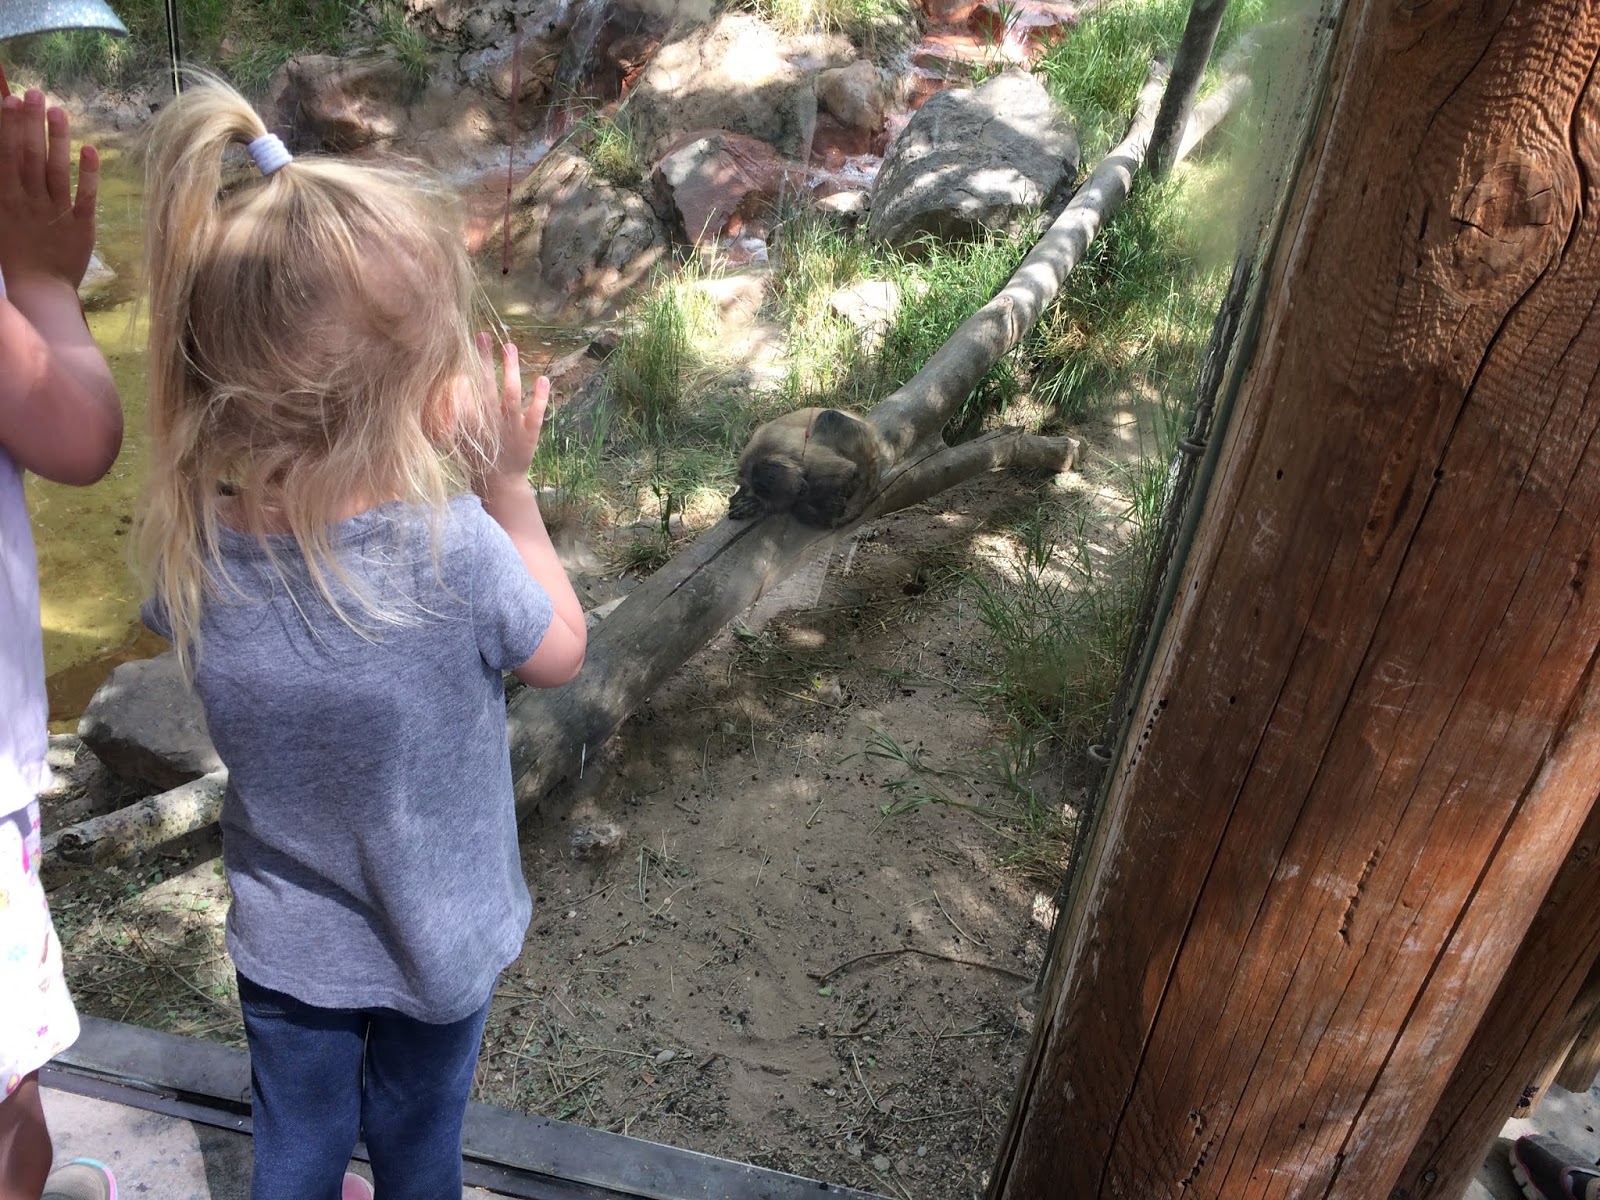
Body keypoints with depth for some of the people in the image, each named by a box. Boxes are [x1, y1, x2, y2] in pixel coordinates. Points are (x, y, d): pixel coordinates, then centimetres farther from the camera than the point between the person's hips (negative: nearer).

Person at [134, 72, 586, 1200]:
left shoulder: (187, 549, -23)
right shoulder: (452, 548, -36)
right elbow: (561, 650, -17)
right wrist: (509, 483, -13)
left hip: (283, 938, 3)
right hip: (438, 939, -2)